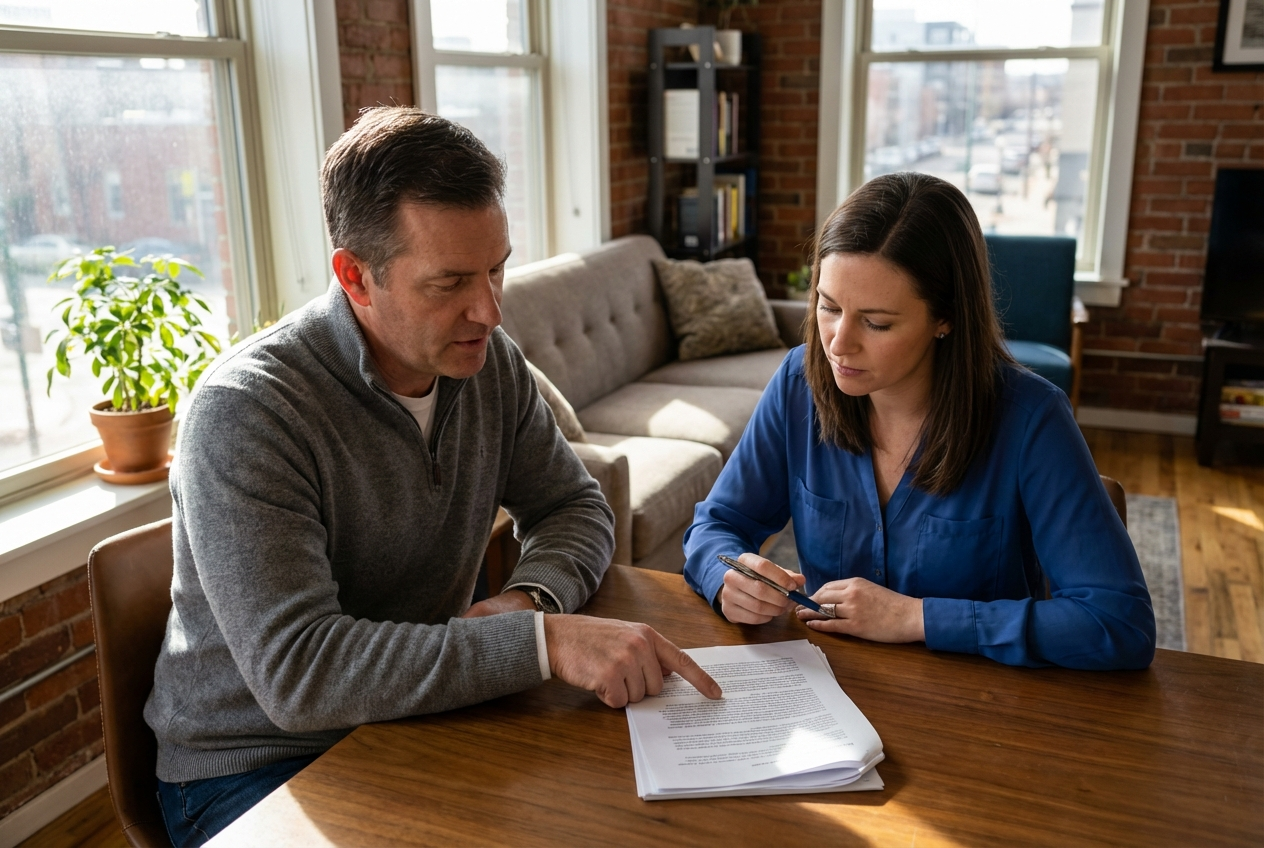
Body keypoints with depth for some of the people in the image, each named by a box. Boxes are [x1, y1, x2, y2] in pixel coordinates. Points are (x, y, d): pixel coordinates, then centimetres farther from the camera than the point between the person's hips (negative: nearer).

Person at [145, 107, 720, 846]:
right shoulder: (247, 409, -24)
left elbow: (575, 506, 6)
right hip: (257, 765, -5)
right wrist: (542, 641, -36)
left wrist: (531, 598, -17)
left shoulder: (489, 359, -5)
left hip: (422, 718, 6)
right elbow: (297, 672, -31)